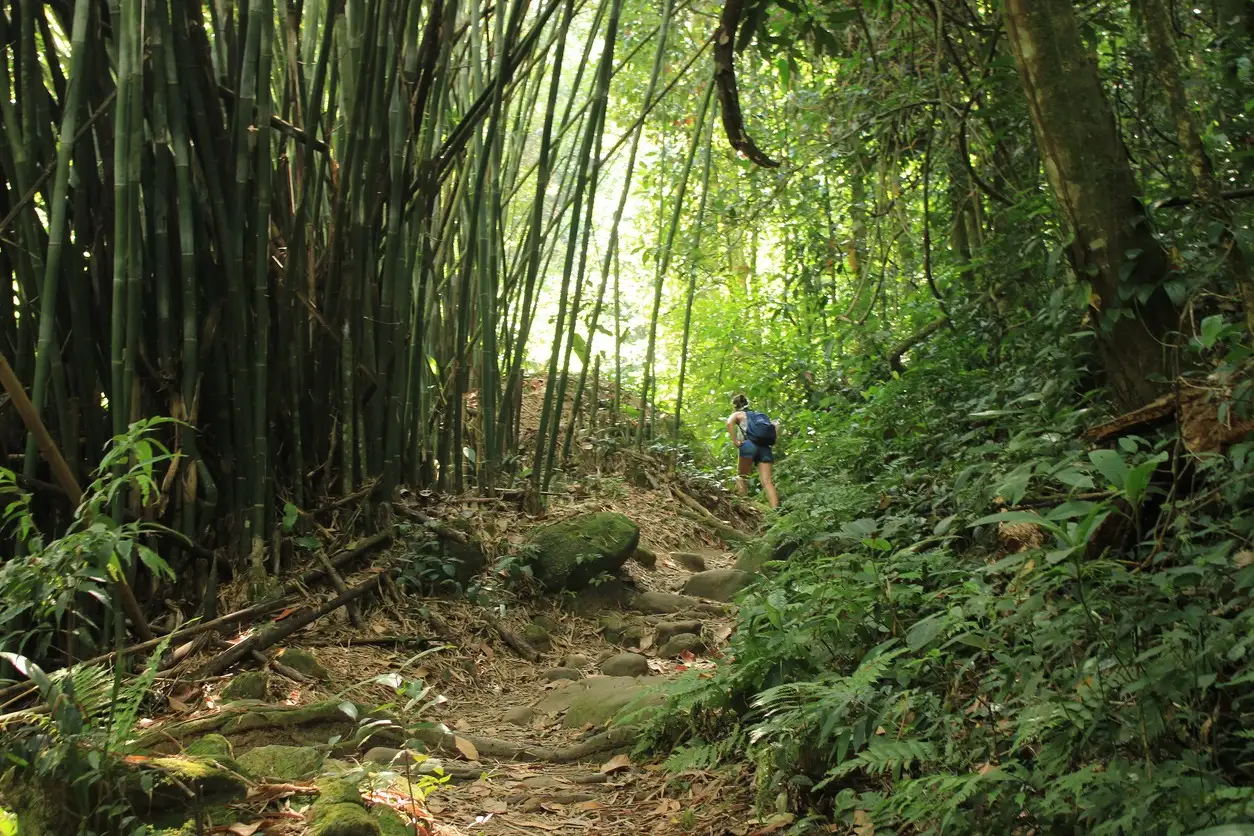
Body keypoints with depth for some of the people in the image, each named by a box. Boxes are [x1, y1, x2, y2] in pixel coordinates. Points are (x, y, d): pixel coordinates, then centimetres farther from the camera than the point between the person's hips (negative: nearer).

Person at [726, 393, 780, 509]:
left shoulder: (738, 414, 17)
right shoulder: (759, 415, 32)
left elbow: (729, 423, -7)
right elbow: (776, 424, 19)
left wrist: (735, 441, -6)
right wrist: (770, 439, 16)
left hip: (749, 445, -4)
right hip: (765, 447, 4)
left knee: (742, 476, 12)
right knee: (767, 481, -5)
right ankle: (776, 509, -19)